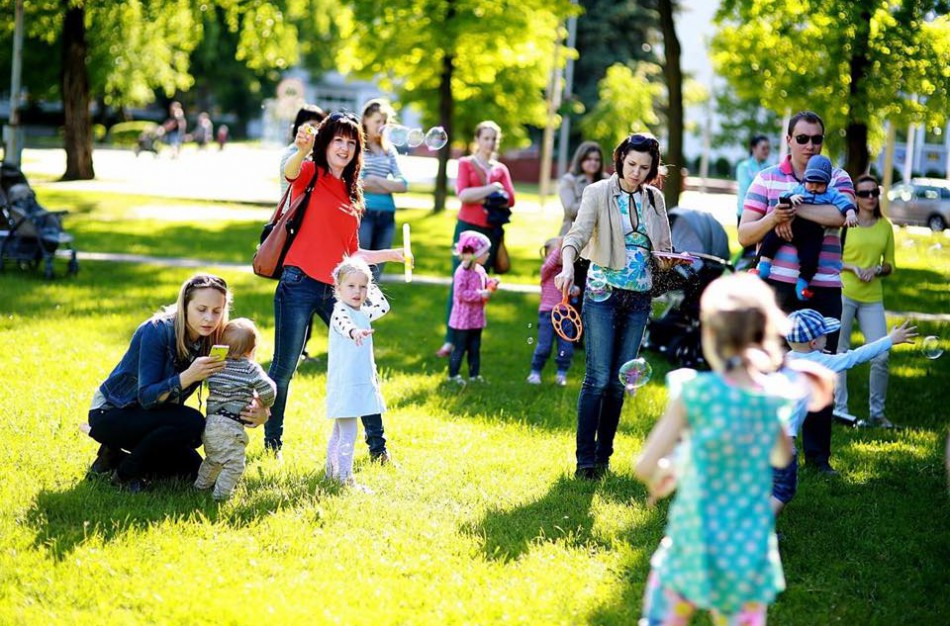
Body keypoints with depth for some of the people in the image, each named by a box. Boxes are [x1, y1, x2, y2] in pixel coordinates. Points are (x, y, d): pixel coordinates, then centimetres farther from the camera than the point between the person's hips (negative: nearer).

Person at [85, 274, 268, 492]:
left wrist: (256, 413, -32)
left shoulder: (214, 343, -9)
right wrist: (188, 377, -44)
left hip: (150, 418, 7)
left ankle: (116, 458, 12)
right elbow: (146, 397, -30)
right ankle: (125, 473, -9)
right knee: (190, 421, -28)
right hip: (111, 415, -7)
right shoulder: (157, 331, -26)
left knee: (193, 471, -4)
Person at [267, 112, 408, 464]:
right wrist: (302, 151, -46)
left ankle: (377, 446, 11)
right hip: (300, 285, -5)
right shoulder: (311, 175, 2)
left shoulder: (351, 194, 18)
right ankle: (272, 442, 15)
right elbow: (290, 172, -25)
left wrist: (391, 254, 14)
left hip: (336, 290, 6)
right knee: (284, 368, 0)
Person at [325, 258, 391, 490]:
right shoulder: (340, 310, -16)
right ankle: (345, 479, -11)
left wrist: (368, 286, 19)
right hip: (344, 384, -9)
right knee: (347, 434, -11)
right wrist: (354, 331, -61)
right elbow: (343, 323, -40)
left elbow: (383, 306, 29)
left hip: (361, 382, 9)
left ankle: (332, 472, 30)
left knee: (339, 432, 19)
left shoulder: (363, 313, 11)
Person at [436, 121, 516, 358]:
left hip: (492, 231, 3)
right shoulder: (466, 163, 7)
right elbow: (462, 194, -9)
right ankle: (450, 340, -12)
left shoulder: (501, 169, 15)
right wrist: (493, 188, -10)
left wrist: (478, 195, -8)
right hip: (467, 227, -3)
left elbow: (510, 199, 2)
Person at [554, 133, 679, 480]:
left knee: (620, 380, 6)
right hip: (604, 293, -4)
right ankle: (585, 460, -6)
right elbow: (578, 233, -16)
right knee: (598, 377, -9)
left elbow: (662, 250, 15)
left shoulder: (654, 199, 9)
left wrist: (667, 258, -9)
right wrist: (567, 268, -35)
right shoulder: (598, 193, -4)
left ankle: (603, 456, 14)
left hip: (639, 298, 4)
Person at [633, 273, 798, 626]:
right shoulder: (775, 395, -4)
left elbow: (644, 467, -14)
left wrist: (659, 478, 7)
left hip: (695, 545, -3)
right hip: (752, 551, 3)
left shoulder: (696, 392, -16)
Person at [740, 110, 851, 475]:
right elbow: (745, 234, 1)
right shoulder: (766, 179, 6)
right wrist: (773, 218, -17)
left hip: (824, 290, 1)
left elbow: (838, 215, -17)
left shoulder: (837, 178, 5)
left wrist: (794, 208, -15)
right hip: (777, 285, 0)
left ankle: (818, 454, 13)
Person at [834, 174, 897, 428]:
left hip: (873, 297, 4)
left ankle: (877, 413, 10)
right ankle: (839, 408, 11)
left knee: (881, 357, -1)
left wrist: (877, 270, -5)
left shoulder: (885, 226, 10)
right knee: (839, 353, 2)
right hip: (843, 293, -3)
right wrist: (853, 268, -13)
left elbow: (890, 265, 16)